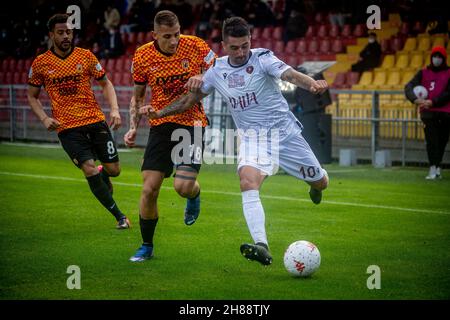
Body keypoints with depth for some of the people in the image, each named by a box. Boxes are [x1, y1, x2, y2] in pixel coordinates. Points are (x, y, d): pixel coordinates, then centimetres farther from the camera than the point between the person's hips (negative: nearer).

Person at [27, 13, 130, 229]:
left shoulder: (86, 56, 2)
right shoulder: (40, 63, 0)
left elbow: (105, 83, 11)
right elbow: (32, 96, 11)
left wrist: (114, 109, -5)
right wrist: (44, 118, -6)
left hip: (95, 121, 2)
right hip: (67, 128, -2)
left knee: (113, 169, 1)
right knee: (90, 170, -17)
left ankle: (102, 176, 41)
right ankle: (119, 216, -4)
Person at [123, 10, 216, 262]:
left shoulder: (195, 46, -10)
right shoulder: (142, 57, -4)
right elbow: (138, 96, 11)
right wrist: (134, 127, 0)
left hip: (192, 123, -2)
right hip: (161, 125, 2)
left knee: (183, 186, -18)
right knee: (149, 189, -4)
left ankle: (195, 195, 22)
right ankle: (147, 246, 15)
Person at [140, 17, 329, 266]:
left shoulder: (262, 59, -12)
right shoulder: (217, 70, -1)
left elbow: (290, 75, -30)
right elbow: (192, 98, 13)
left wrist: (313, 84, -50)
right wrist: (160, 112, 4)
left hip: (283, 130, -1)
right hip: (251, 137, 1)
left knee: (320, 182, 9)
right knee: (248, 182, -28)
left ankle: (315, 185, 51)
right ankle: (261, 247, -37)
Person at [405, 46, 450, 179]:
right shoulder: (423, 73, 10)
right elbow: (409, 87, -1)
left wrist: (433, 102, -16)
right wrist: (415, 99, -21)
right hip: (428, 112, 0)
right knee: (431, 140, -11)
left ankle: (437, 167, 18)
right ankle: (433, 169, -17)